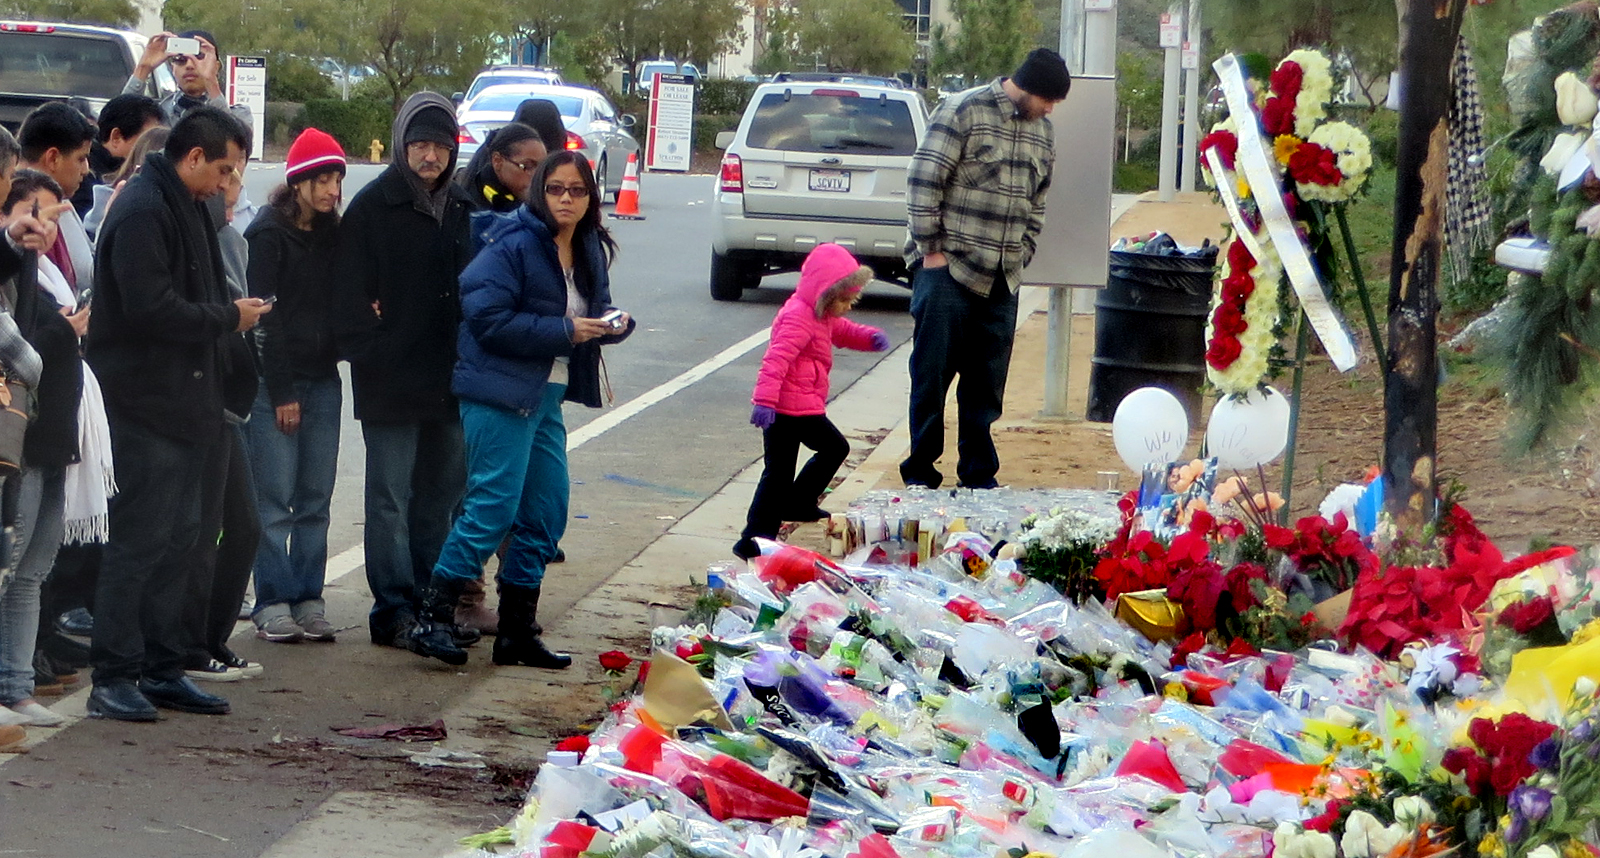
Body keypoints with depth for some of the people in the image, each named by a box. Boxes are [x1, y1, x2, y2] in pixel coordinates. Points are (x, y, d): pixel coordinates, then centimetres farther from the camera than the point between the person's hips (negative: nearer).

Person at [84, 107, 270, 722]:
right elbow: (151, 309, -24)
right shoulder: (142, 211, -16)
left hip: (184, 404, 10)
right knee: (140, 539, -7)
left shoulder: (188, 209, 16)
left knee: (179, 536, 13)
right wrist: (228, 317, -12)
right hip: (146, 405, -10)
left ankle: (162, 667, 20)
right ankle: (113, 677, -2)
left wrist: (228, 315, 1)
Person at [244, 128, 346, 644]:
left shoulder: (331, 233, 13)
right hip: (275, 381, -6)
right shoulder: (269, 234, -7)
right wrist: (282, 392, -12)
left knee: (316, 499, 6)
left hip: (322, 379, 6)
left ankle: (309, 601, 10)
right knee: (275, 499, -5)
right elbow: (264, 315, -10)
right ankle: (273, 604, 0)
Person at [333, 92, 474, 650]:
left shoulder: (460, 209, 11)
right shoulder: (372, 207, -6)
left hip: (447, 380, 6)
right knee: (391, 497, -2)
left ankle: (429, 601, 21)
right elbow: (350, 295, -9)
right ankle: (394, 610, 2)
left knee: (440, 494, 12)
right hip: (391, 383, -6)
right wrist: (368, 352, -16)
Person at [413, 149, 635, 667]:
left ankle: (518, 631, 19)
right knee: (495, 505, -12)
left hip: (547, 396, 8)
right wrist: (564, 331, -19)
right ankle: (432, 619, -6)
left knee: (547, 512, 9)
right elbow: (488, 319, -19)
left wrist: (612, 324, -1)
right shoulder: (514, 245, -13)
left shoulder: (591, 252, 11)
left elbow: (591, 314, 22)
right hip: (501, 391, -8)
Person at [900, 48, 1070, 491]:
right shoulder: (963, 112, -7)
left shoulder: (1043, 131, 14)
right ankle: (920, 472, 7)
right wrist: (932, 249, -10)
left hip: (1001, 280, 6)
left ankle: (979, 475, 15)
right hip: (948, 268, -6)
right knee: (932, 375, -1)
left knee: (987, 385, 7)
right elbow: (924, 181, -10)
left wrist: (1020, 255, 13)